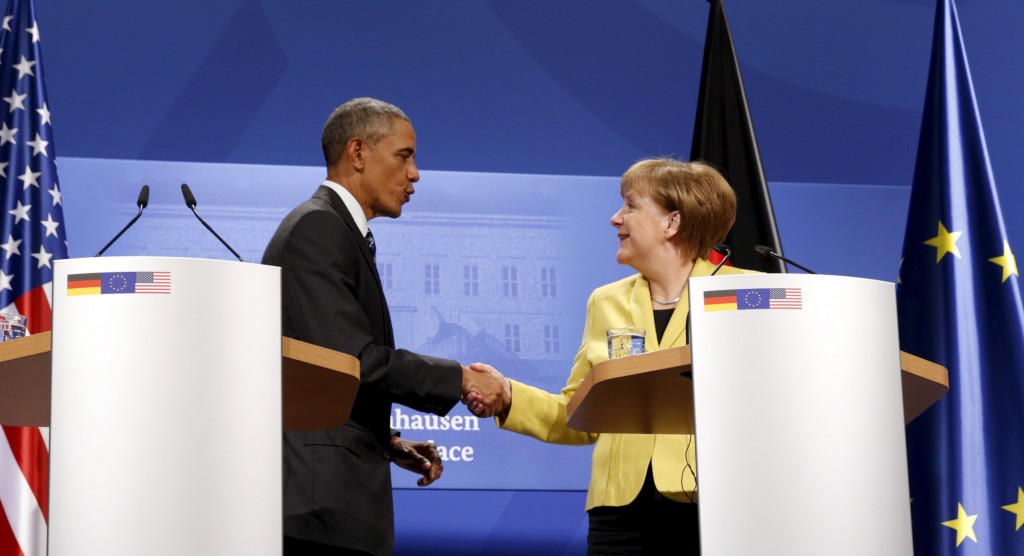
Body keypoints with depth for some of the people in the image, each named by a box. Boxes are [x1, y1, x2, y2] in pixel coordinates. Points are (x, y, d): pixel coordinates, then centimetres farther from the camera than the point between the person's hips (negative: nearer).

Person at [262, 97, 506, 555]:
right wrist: (458, 379, -12)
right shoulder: (317, 229, -10)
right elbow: (352, 359, -19)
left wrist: (387, 443, 14)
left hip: (335, 495, 10)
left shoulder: (336, 231, 21)